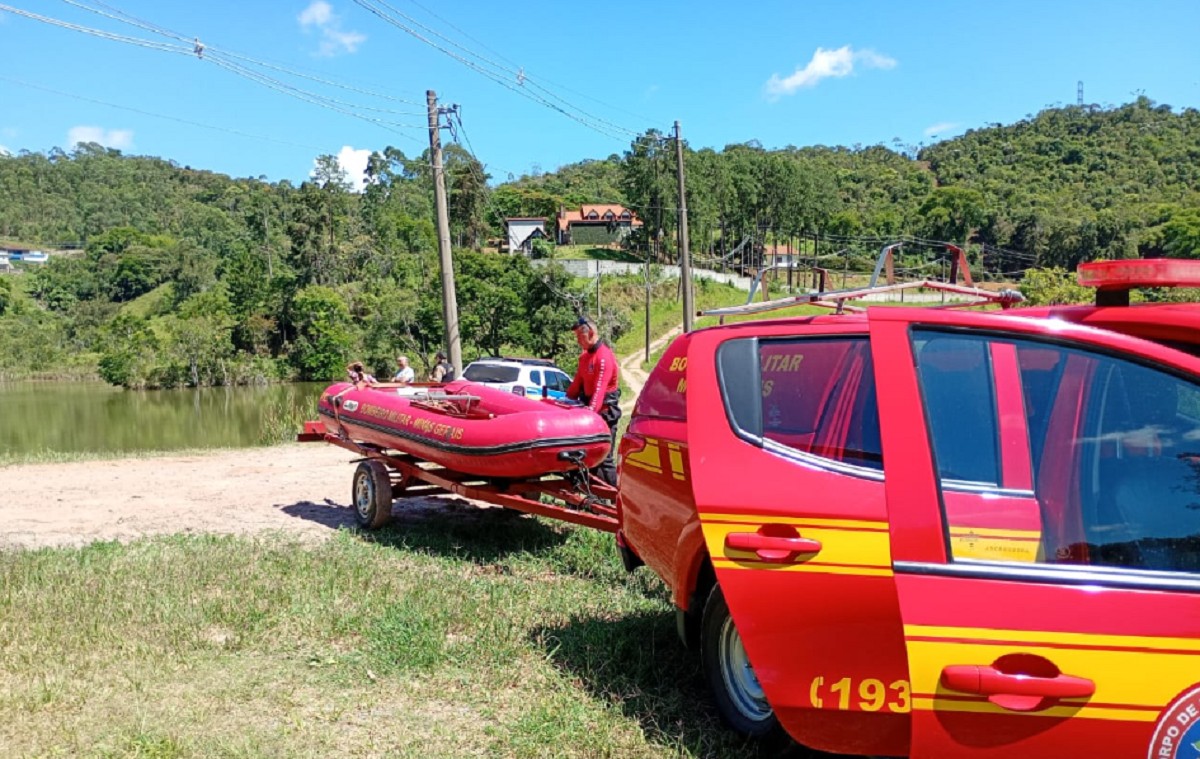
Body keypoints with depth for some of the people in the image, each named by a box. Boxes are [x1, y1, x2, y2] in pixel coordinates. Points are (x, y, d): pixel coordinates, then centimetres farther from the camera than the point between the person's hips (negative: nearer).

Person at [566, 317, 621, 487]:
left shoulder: (604, 356, -17)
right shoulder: (584, 356, 12)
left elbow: (599, 389, -27)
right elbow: (577, 382, 16)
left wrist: (590, 412, -36)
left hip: (605, 411, -9)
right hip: (589, 407, 9)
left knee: (603, 457, -10)